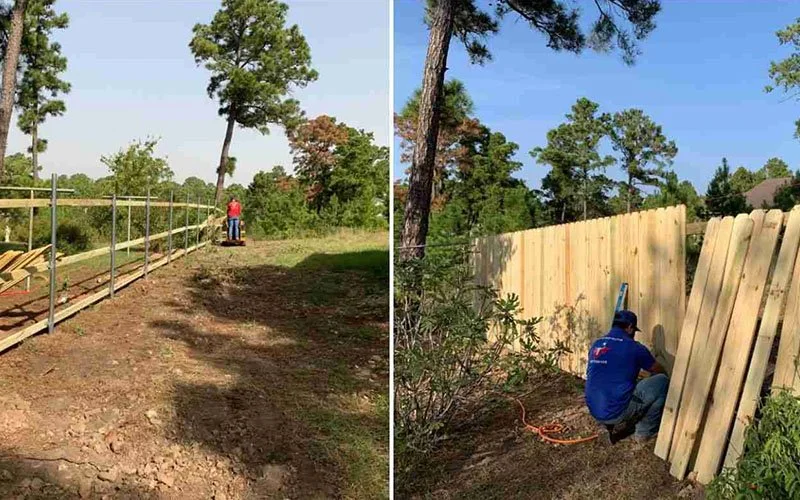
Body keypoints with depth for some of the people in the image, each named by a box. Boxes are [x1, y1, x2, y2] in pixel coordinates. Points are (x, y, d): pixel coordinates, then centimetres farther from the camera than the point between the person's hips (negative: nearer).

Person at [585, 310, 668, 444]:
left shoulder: (596, 345, 11)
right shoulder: (634, 347, -5)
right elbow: (659, 371, 14)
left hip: (596, 413, 6)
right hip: (618, 412, -6)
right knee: (662, 381, 8)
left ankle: (607, 425, 14)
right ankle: (644, 432, 15)